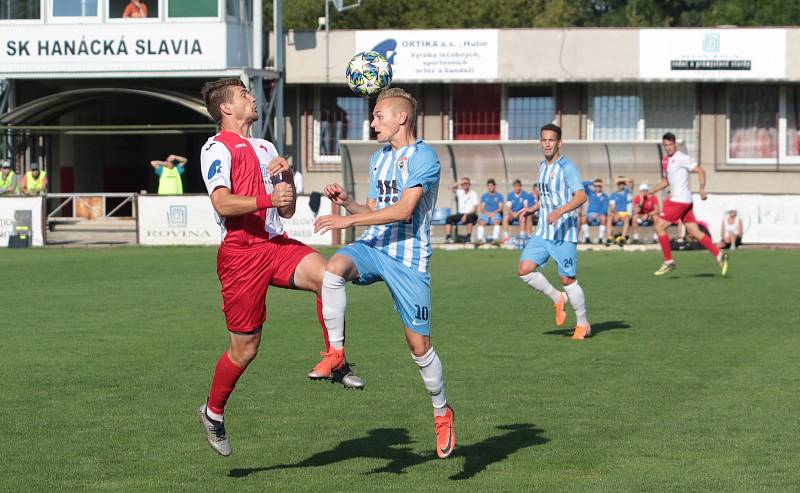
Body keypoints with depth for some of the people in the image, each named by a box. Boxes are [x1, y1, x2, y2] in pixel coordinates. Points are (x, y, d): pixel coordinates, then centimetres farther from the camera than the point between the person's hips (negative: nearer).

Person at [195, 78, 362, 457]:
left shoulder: (265, 149, 22)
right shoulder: (217, 148, -2)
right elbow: (222, 202, -17)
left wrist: (286, 176, 3)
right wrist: (268, 199, -25)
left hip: (277, 244, 6)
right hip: (240, 252, -6)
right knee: (244, 348, 0)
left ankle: (336, 363, -17)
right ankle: (213, 412, 23)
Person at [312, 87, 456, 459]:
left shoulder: (424, 157, -9)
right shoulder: (378, 158, 17)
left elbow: (403, 210, -19)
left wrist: (348, 220, -21)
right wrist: (347, 202, 2)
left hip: (409, 258, -5)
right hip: (374, 247, 5)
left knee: (419, 345, -1)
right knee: (334, 267, -31)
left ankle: (442, 413, 21)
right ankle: (336, 353, -21)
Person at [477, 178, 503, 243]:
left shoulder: (499, 196, 14)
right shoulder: (484, 196, 19)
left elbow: (501, 207, 5)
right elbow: (481, 208, 11)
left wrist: (494, 213, -13)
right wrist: (487, 213, -9)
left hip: (496, 214, -2)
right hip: (485, 214, 2)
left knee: (496, 221, -36)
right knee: (481, 222, -31)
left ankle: (495, 238, -47)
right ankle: (480, 239, -41)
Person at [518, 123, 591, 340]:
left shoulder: (567, 167, -12)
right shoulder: (542, 166, 13)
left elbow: (581, 196, -25)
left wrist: (560, 211, -38)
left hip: (564, 232, -7)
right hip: (543, 232, 7)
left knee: (567, 279, -3)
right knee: (524, 269, -7)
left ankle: (583, 325, 14)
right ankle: (558, 299, 15)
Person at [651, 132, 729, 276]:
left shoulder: (682, 158, -10)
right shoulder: (666, 161, 16)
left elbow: (701, 171, -12)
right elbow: (666, 181, 28)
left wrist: (702, 189, -24)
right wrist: (651, 191, 17)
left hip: (681, 200, -9)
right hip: (675, 199, 9)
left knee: (659, 226, -6)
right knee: (694, 233, 5)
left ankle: (668, 262, 0)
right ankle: (719, 256, 3)